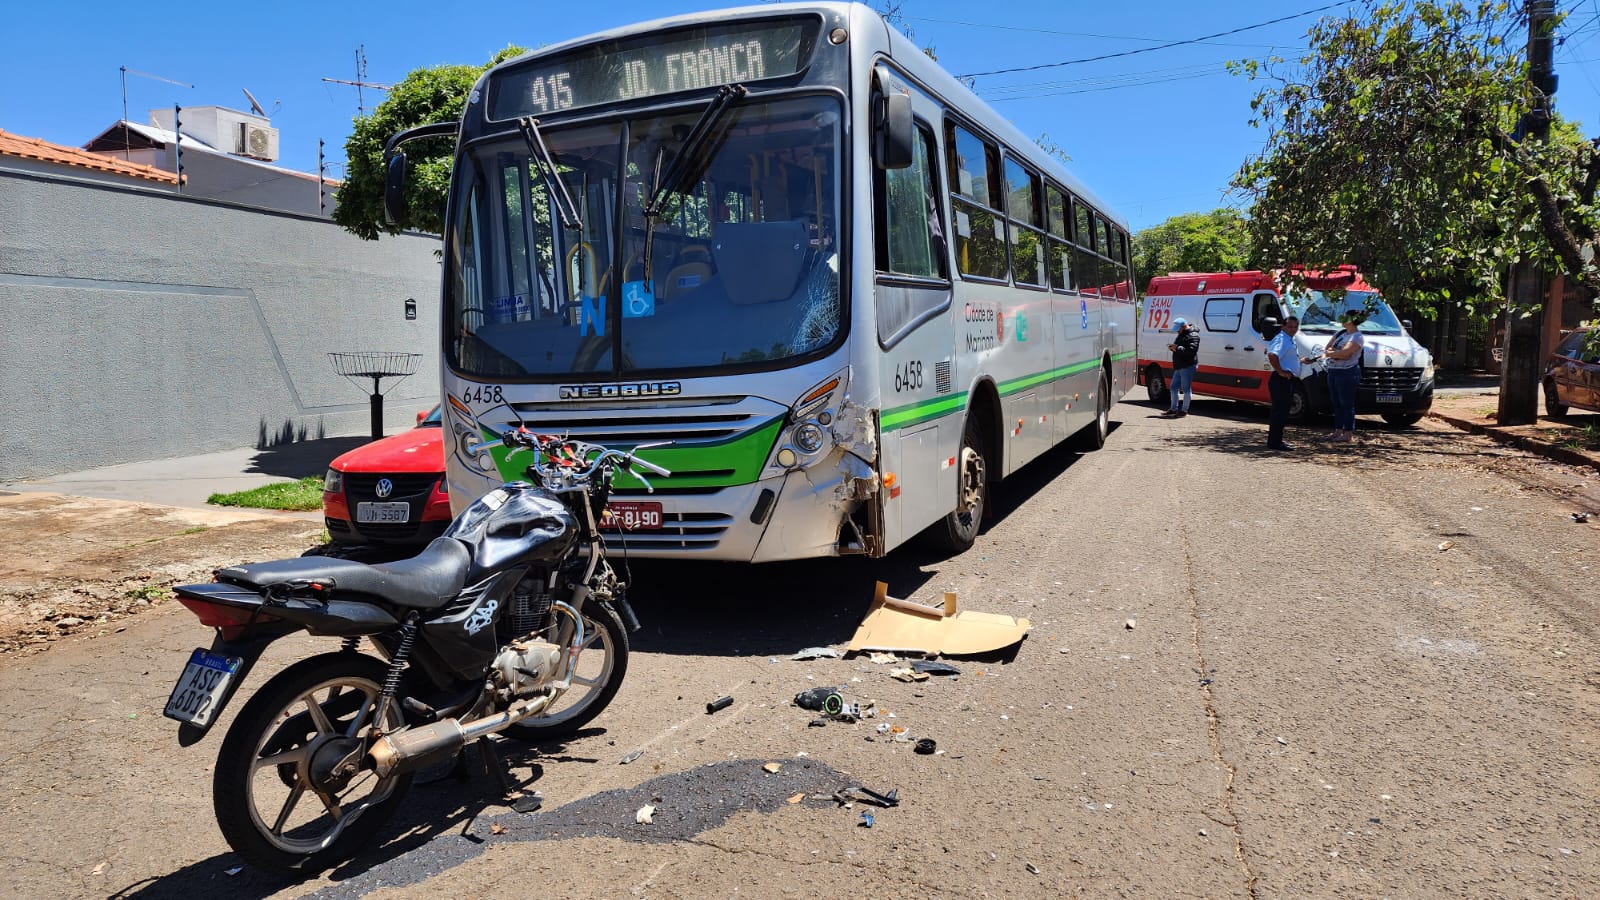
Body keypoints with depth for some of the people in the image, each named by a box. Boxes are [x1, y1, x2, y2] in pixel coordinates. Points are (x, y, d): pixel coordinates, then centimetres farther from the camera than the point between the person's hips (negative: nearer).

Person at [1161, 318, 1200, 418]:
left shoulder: (1193, 335, -12)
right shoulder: (1181, 335, 19)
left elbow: (1191, 350, -23)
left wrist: (1178, 348, -22)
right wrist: (1173, 347, 6)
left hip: (1188, 366, -10)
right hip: (1178, 366, 10)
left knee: (1186, 389, -4)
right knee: (1174, 387, 13)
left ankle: (1184, 410, 2)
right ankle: (1173, 409, 22)